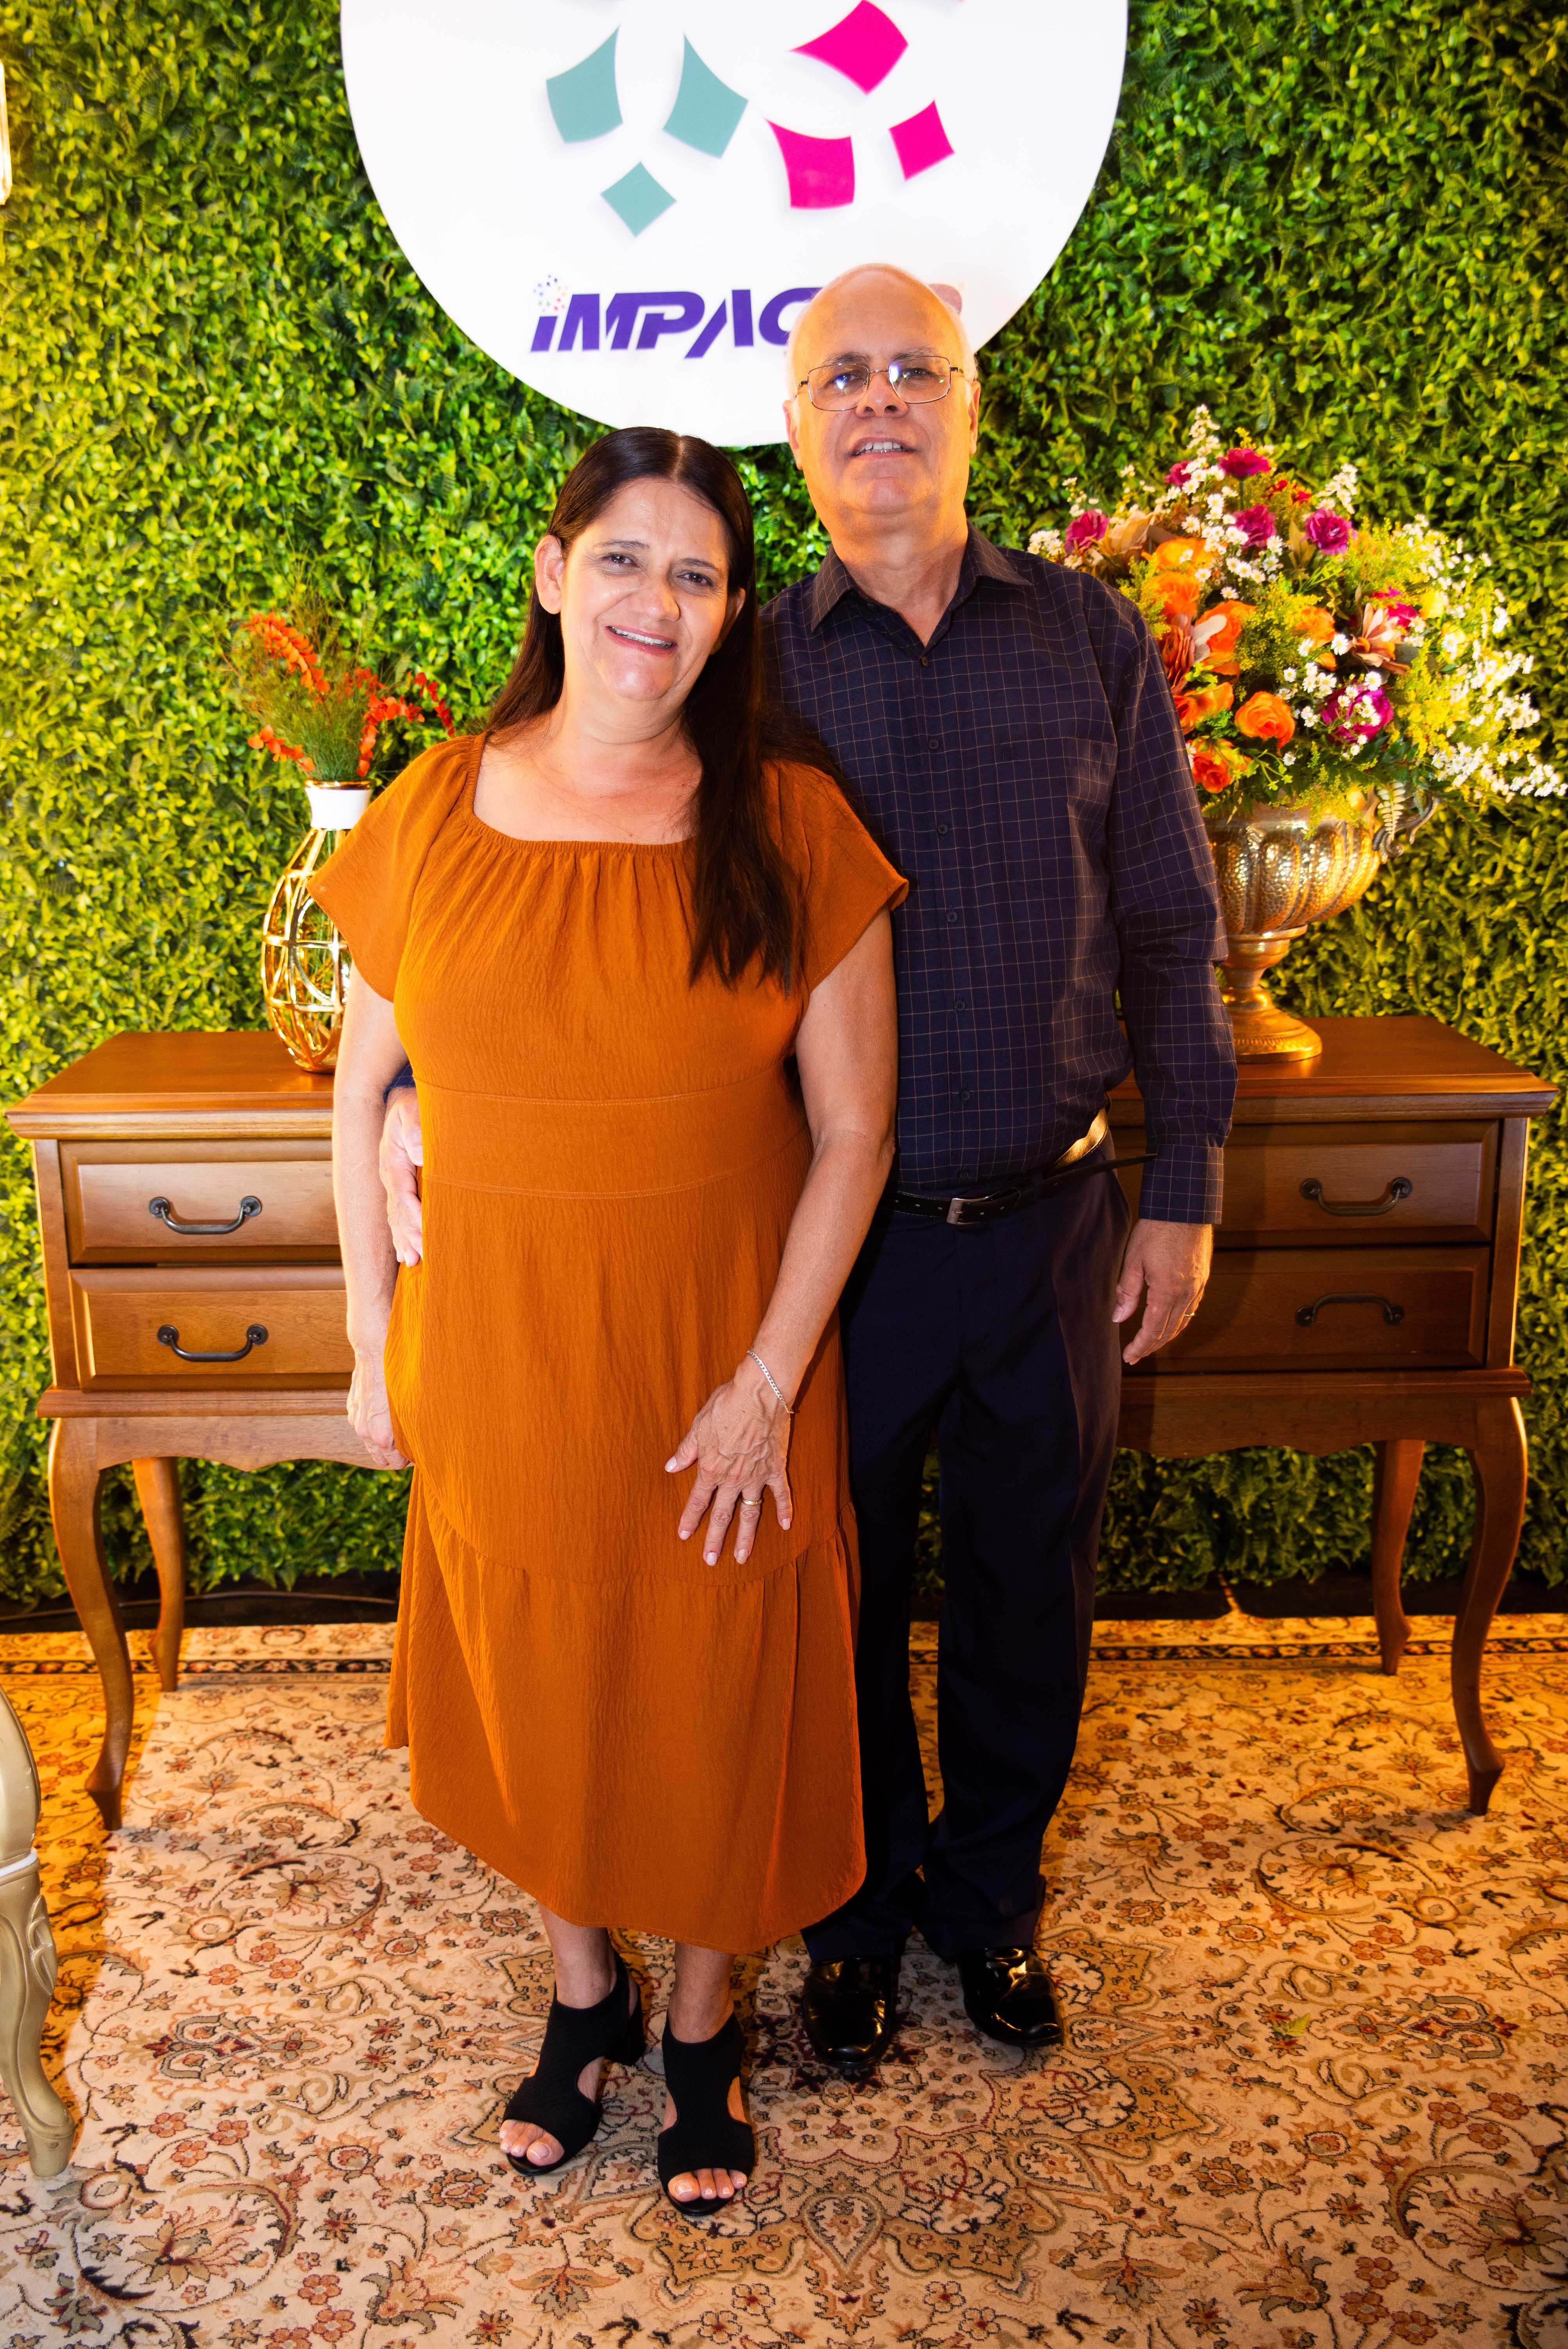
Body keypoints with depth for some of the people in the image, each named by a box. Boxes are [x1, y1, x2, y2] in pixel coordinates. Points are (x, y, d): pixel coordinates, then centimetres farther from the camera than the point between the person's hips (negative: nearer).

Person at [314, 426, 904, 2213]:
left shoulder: (792, 828, -8)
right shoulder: (430, 818, -4)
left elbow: (853, 1128, -8)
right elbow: (361, 1093, 4)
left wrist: (768, 1380, -12)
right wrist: (372, 1338, 3)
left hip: (723, 1358, -1)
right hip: (496, 1358, 2)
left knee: (717, 1698, 13)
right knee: (533, 1685, 17)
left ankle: (703, 2031, 41)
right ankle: (585, 1995, 45)